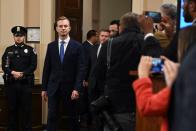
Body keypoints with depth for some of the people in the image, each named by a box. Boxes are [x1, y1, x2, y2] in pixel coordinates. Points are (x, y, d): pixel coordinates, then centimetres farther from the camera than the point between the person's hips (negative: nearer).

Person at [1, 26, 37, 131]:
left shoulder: (30, 50, 6)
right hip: (11, 83, 2)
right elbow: (4, 66, 2)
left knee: (26, 109, 1)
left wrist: (22, 74, -14)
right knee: (12, 108, 6)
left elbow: (33, 66, -3)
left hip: (26, 83, -1)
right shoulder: (8, 50, 11)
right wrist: (13, 73, -16)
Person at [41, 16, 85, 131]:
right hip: (53, 87, 2)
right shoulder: (51, 46, 6)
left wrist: (77, 88, -14)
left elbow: (80, 69, -6)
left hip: (69, 87, -1)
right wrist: (44, 88, 5)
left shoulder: (77, 46, -2)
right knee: (51, 116, -2)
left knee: (73, 116, 11)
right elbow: (47, 68, 7)